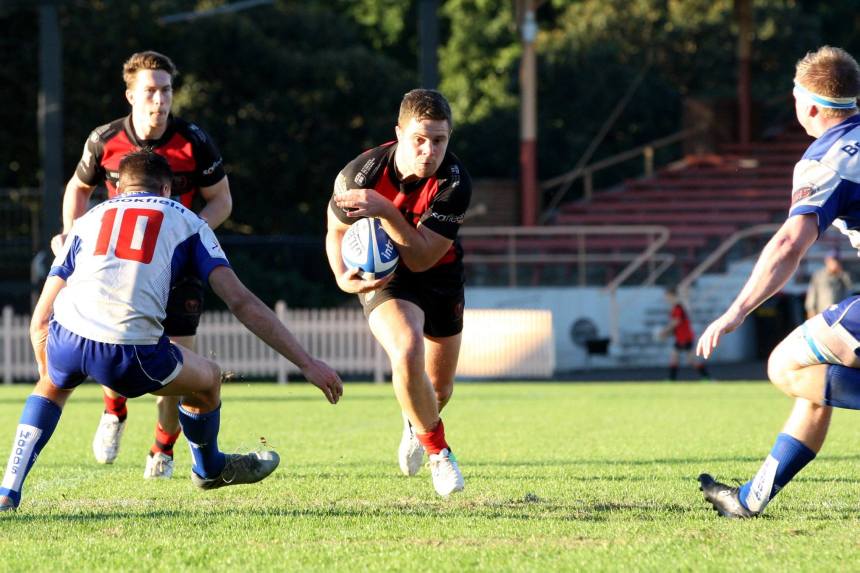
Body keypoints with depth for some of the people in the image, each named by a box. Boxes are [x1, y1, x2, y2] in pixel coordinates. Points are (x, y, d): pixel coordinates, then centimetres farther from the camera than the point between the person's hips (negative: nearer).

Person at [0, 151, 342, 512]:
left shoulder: (87, 221, 28)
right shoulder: (185, 221, 22)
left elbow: (40, 320, 26)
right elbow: (241, 302, 12)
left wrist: (50, 373, 42)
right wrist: (307, 363, 12)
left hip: (67, 338, 3)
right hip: (132, 356, -3)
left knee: (53, 385, 38)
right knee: (207, 379, 27)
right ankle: (209, 469, 53)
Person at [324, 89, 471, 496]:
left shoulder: (454, 182, -27)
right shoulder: (362, 173, -24)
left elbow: (422, 257, -29)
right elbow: (337, 230, -5)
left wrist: (385, 211, -42)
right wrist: (342, 275, -24)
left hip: (440, 278, 2)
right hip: (383, 276, -2)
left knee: (439, 391, 16)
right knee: (407, 354, -32)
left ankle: (417, 424, 56)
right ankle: (437, 450, -8)